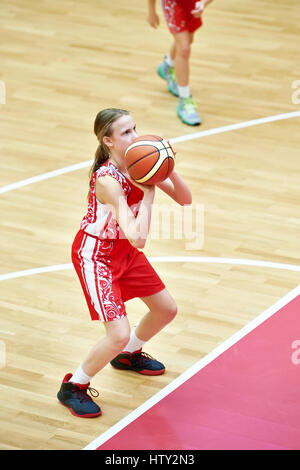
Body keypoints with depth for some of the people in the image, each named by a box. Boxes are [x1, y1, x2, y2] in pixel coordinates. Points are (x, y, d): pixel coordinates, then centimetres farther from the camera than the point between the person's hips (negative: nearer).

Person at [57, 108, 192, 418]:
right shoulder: (107, 180, -33)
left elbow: (184, 199, -6)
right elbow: (139, 237, -40)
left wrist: (168, 169, -23)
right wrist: (148, 193, -34)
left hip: (124, 250, 8)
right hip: (94, 255, -8)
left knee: (167, 310, 17)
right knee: (119, 335, -16)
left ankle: (128, 355, 45)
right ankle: (73, 387, 8)